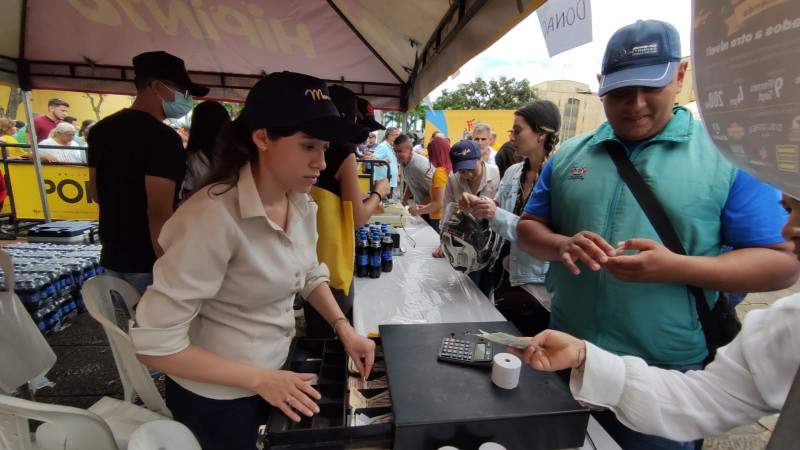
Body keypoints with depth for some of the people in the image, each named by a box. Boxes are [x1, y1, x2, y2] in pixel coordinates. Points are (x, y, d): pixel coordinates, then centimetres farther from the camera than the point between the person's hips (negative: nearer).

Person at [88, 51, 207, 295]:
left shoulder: (101, 130, 7)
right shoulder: (163, 138, -20)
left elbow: (97, 193, 16)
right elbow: (159, 212, -26)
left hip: (112, 257, 8)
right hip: (148, 265, -8)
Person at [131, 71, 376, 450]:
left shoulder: (301, 203, -8)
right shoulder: (215, 217, -30)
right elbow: (154, 343, -25)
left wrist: (344, 329, -7)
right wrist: (260, 379, -21)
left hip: (275, 374, 7)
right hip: (217, 398, -6)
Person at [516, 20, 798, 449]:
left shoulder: (727, 157, -6)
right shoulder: (568, 154, 3)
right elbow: (528, 229, 6)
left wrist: (677, 268, -25)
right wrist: (562, 245, -18)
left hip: (668, 373, -3)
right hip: (566, 361, 4)